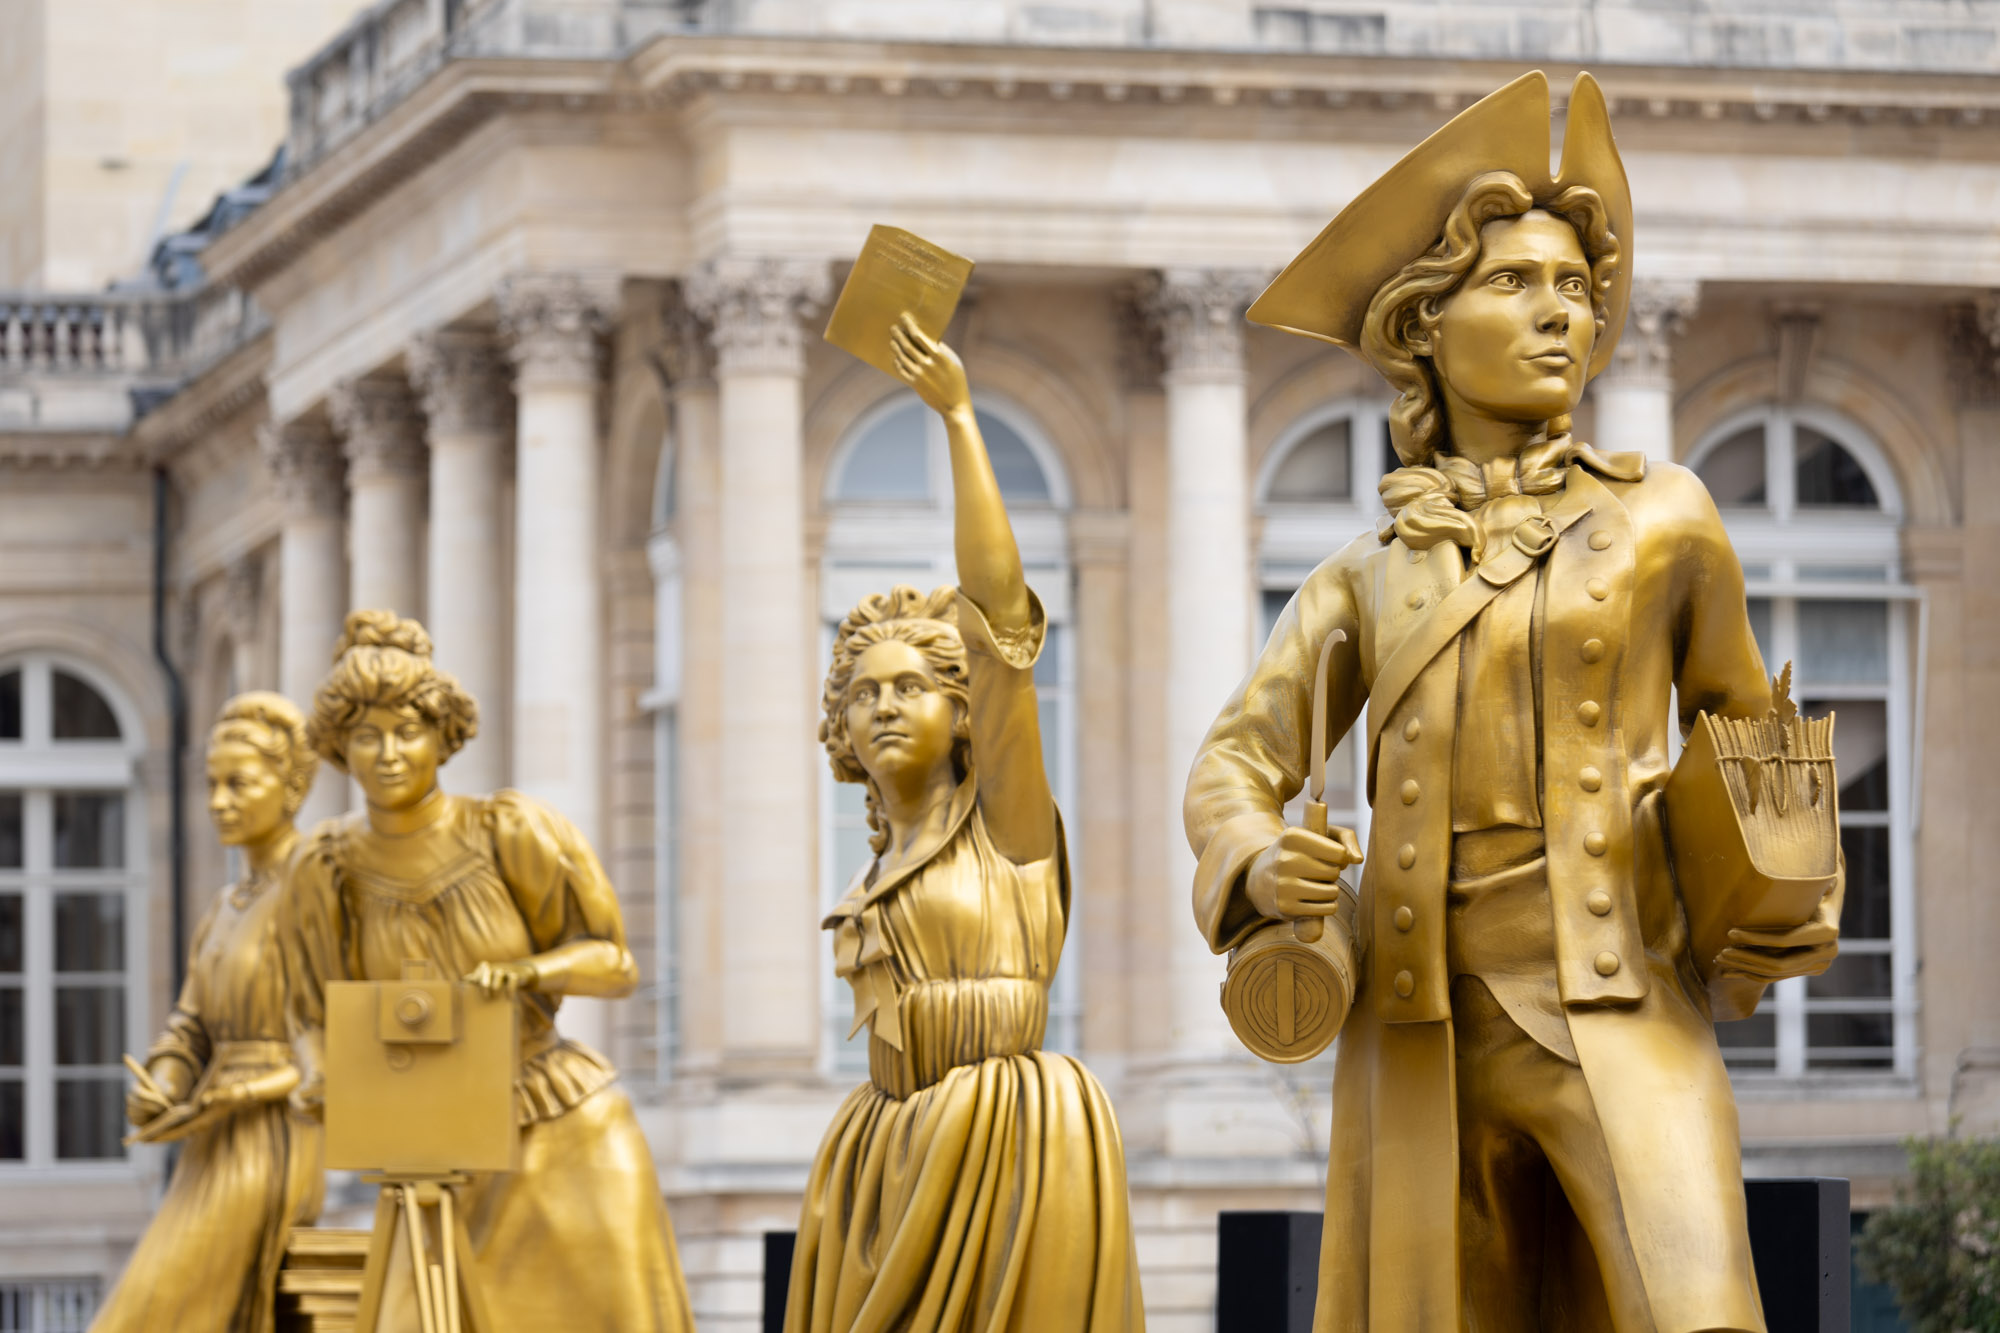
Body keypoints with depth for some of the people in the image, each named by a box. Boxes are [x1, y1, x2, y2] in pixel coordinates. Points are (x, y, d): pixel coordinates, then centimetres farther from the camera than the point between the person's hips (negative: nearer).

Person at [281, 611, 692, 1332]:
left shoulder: (510, 831, -14)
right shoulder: (329, 867, -5)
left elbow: (616, 965, -8)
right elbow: (321, 1019, 5)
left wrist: (523, 968, -28)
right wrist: (318, 1083, -18)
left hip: (570, 1140, -2)